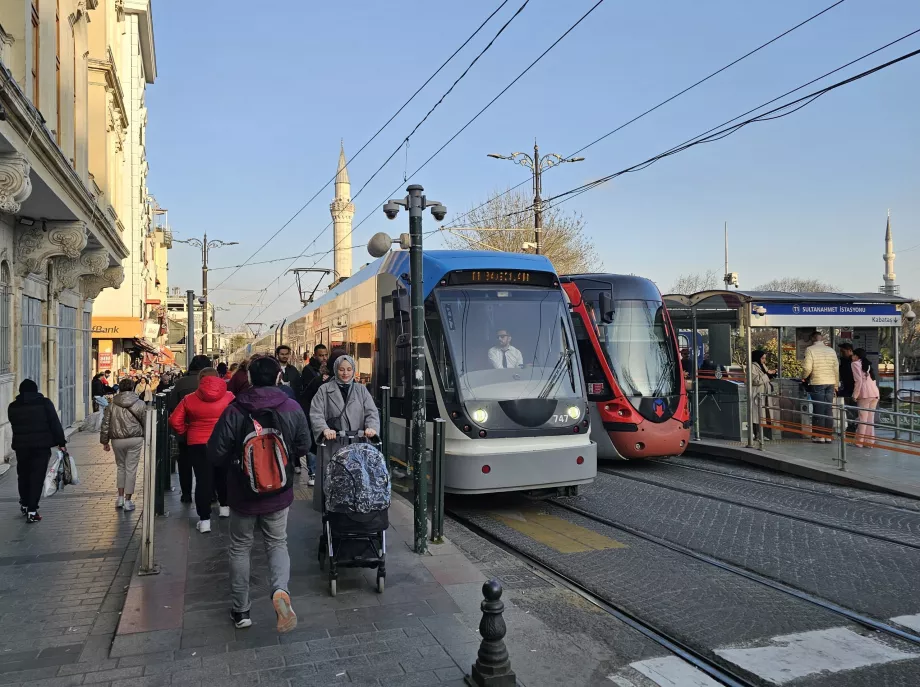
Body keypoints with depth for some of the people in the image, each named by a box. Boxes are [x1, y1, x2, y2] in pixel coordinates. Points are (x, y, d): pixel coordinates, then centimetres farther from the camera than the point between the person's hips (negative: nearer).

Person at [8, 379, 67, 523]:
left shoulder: (13, 407, 5)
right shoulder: (44, 403, -4)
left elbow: (14, 426, 10)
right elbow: (55, 423, -7)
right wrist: (61, 442, -3)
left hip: (21, 446, 3)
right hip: (42, 445, -3)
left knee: (23, 475, 20)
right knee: (37, 477, -1)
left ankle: (25, 504, 34)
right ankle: (32, 511, -5)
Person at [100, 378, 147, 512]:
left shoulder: (112, 404, 2)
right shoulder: (140, 404, -2)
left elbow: (105, 424, 5)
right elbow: (145, 423, 1)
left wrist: (105, 441, 14)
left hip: (117, 440, 2)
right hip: (135, 439, -2)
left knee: (121, 467, 19)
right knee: (131, 468, 2)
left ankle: (120, 497, 18)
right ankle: (128, 500, 4)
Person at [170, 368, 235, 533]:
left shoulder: (189, 399, -2)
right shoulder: (229, 397, -5)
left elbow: (175, 421, -3)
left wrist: (185, 432, 10)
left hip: (198, 444, -1)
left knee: (203, 479, 2)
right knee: (223, 475, 22)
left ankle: (204, 519, 3)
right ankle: (224, 506, 35)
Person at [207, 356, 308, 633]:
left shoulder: (234, 410, -16)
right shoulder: (292, 408, -11)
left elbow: (215, 454, -12)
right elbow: (303, 446, -1)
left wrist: (235, 461, 8)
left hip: (243, 492, -1)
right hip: (278, 492, 1)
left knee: (240, 548, 17)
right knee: (277, 544, 16)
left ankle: (240, 611, 25)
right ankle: (280, 589, -13)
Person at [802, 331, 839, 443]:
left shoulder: (810, 350, -6)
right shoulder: (831, 350, 9)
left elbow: (807, 368, -14)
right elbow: (836, 369, 10)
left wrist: (804, 377, 6)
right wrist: (836, 385, 19)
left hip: (817, 383, -4)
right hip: (830, 383, 4)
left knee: (819, 410, 1)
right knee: (829, 410, 8)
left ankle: (819, 436, 2)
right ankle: (828, 436, 11)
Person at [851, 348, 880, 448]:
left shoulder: (855, 364, 1)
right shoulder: (868, 364, 24)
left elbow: (859, 380, -9)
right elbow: (872, 379, 16)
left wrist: (855, 395, -6)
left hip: (865, 393, -7)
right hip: (875, 393, 7)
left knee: (863, 418, -4)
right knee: (870, 418, 9)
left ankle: (859, 441, -1)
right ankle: (870, 441, 11)